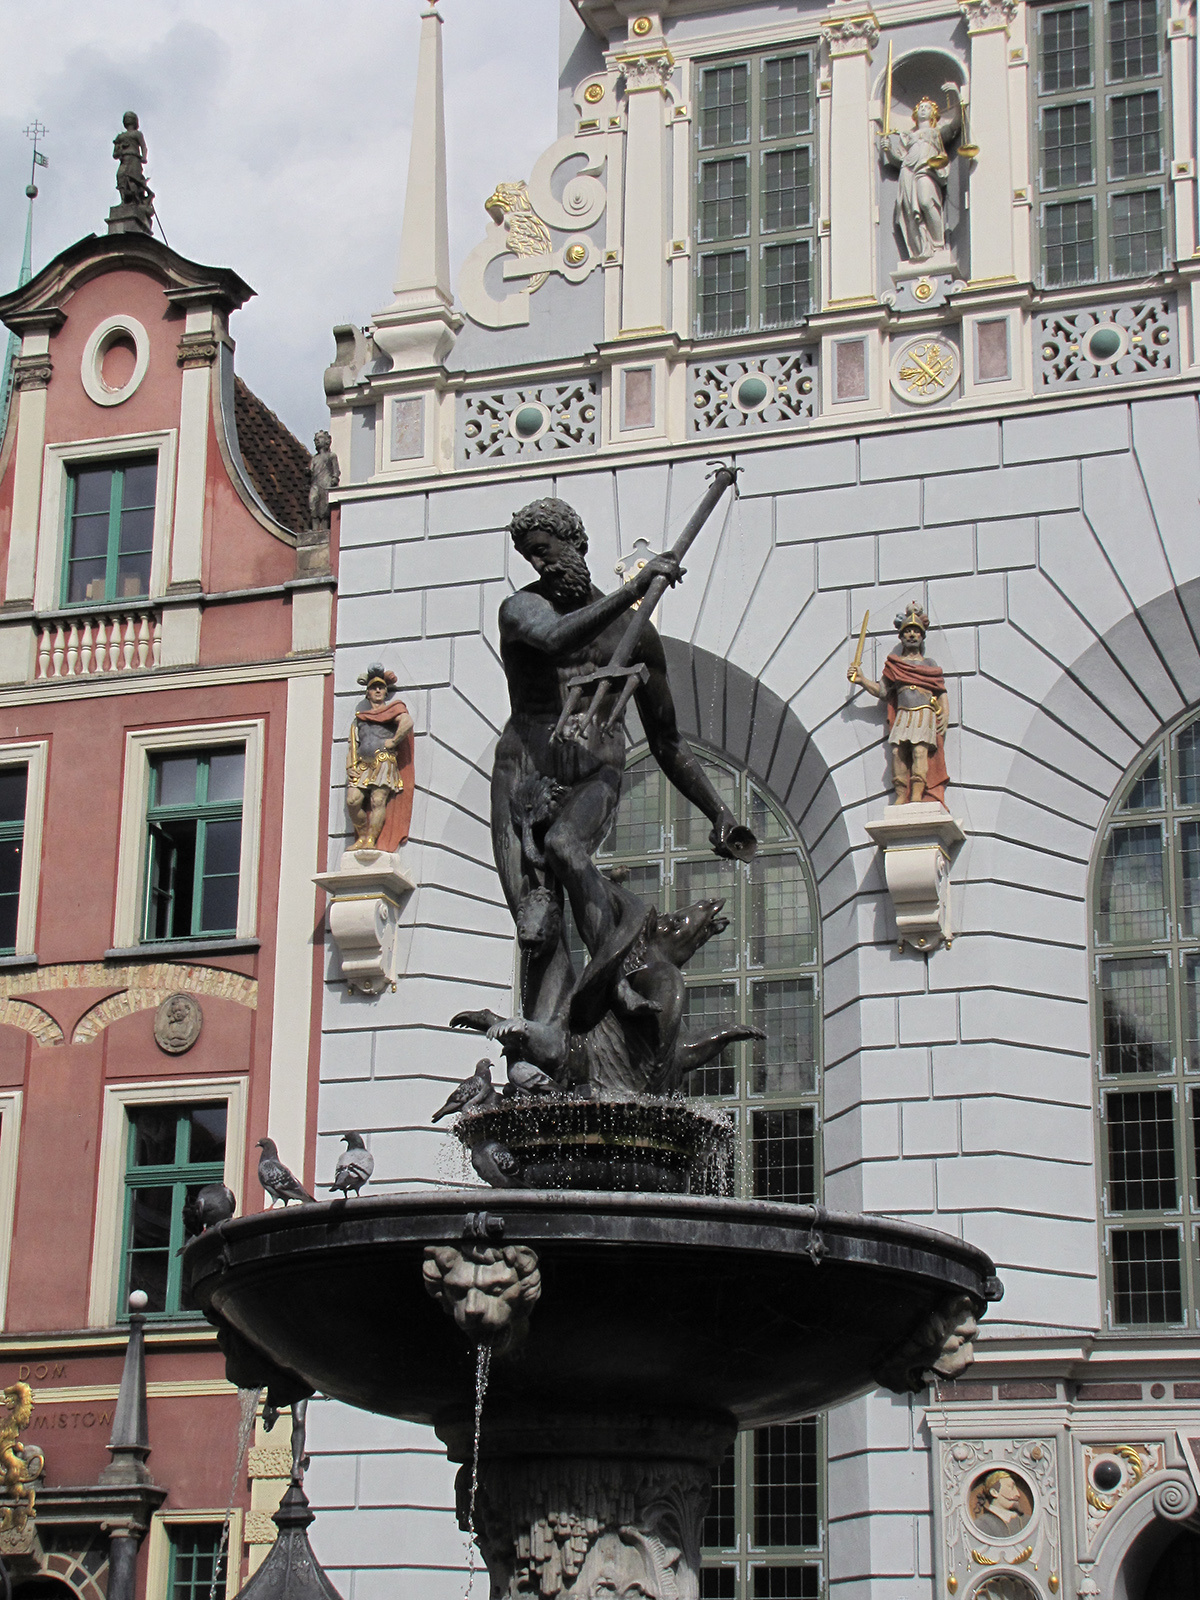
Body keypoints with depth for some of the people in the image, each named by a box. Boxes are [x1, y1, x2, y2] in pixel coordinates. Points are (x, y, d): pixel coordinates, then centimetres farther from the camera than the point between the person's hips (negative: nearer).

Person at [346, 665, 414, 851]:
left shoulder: (393, 709, 14)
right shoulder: (359, 718, 27)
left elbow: (407, 722, -8)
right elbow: (352, 746, 21)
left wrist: (393, 741, -8)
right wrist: (350, 766, 6)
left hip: (384, 762, -4)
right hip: (362, 765, 4)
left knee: (378, 801, -19)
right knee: (352, 800, -15)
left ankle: (371, 840, -23)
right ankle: (362, 836, -2)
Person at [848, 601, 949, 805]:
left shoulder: (930, 664, 18)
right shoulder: (893, 664, 20)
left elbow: (942, 692, 14)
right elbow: (882, 691, 21)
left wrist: (945, 715, -2)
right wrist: (861, 680, 9)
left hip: (925, 714, -2)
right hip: (902, 715, 2)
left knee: (919, 749, -21)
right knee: (897, 750, -16)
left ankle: (917, 795, -29)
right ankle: (901, 797, -15)